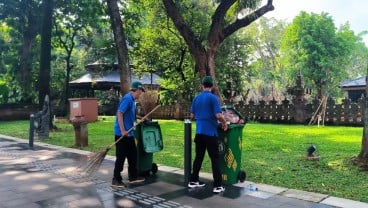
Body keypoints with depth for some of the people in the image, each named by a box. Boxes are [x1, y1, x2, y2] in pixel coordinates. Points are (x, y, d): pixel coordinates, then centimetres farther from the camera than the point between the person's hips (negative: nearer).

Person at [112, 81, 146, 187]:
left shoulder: (131, 99, 14)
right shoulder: (127, 98, -16)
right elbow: (119, 113, -23)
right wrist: (122, 130, -24)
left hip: (129, 133, 10)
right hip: (122, 134, -10)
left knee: (133, 155, 15)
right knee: (121, 157, -1)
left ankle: (133, 177, 26)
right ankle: (116, 180, 9)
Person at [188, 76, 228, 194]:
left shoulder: (196, 98, 9)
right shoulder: (213, 98, -9)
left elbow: (192, 116, 14)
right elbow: (218, 115, -17)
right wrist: (224, 123, 1)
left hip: (199, 132, 6)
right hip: (210, 132, -5)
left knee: (198, 157, 15)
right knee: (214, 158, 0)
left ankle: (193, 181, 23)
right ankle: (218, 185, 2)